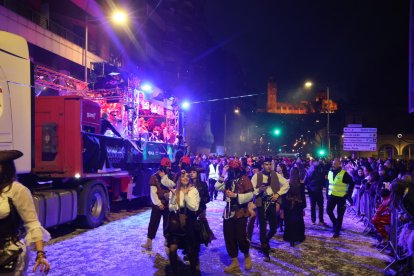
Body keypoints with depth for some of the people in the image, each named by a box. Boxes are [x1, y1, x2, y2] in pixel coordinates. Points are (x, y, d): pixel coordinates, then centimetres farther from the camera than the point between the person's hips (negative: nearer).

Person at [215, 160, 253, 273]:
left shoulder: (244, 178, -8)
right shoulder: (228, 179, 10)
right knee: (229, 238, 7)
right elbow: (218, 188, 5)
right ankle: (234, 263, 20)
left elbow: (250, 195, -16)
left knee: (240, 237, -5)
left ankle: (247, 256, 27)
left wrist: (236, 195, -20)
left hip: (240, 213, -6)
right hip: (228, 212, 6)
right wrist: (222, 177, -5)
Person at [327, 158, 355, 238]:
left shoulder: (344, 173, -13)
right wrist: (327, 193, 11)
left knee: (340, 215, 3)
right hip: (332, 196, 5)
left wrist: (348, 194, -12)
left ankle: (337, 231, 13)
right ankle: (335, 223, 30)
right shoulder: (330, 172, 6)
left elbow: (351, 183, -9)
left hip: (341, 197, -5)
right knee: (329, 210, 3)